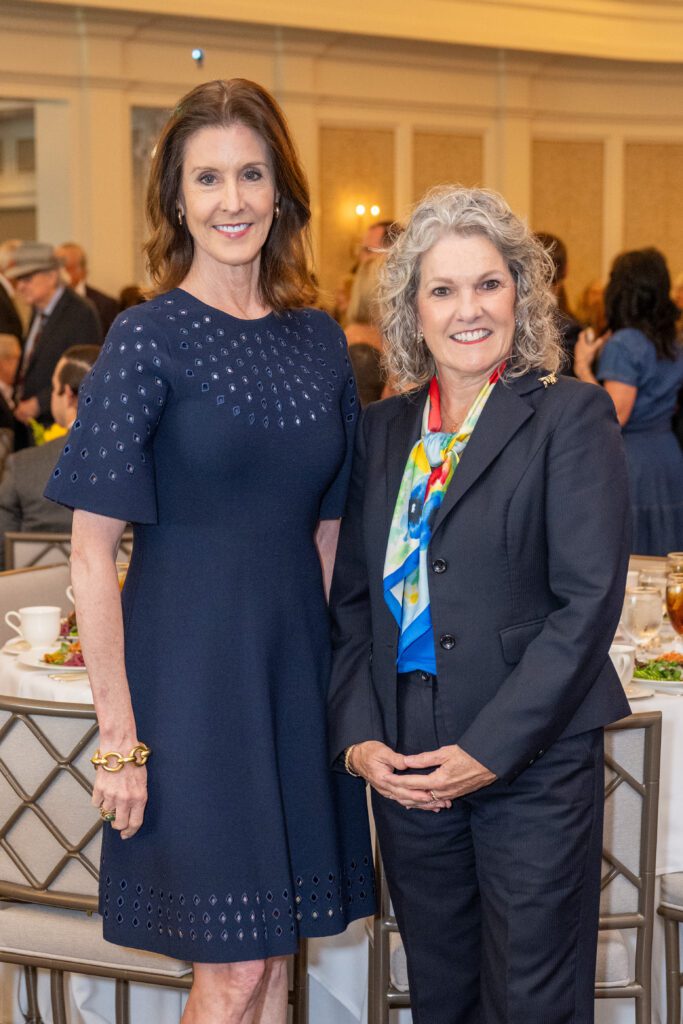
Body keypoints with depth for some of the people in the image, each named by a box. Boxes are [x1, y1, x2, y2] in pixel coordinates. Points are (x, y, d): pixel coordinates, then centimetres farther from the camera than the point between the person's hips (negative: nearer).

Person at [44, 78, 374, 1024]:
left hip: (299, 661, 5)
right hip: (190, 663, -5)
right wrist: (120, 737, -14)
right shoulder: (148, 338, -9)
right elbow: (92, 554, -11)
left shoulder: (319, 340, 6)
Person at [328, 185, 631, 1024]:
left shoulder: (571, 417, -5)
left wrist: (490, 749, -15)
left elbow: (588, 599, -12)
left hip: (533, 765, -4)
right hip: (405, 768, 4)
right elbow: (353, 598, 10)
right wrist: (358, 737, -3)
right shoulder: (382, 430, 10)